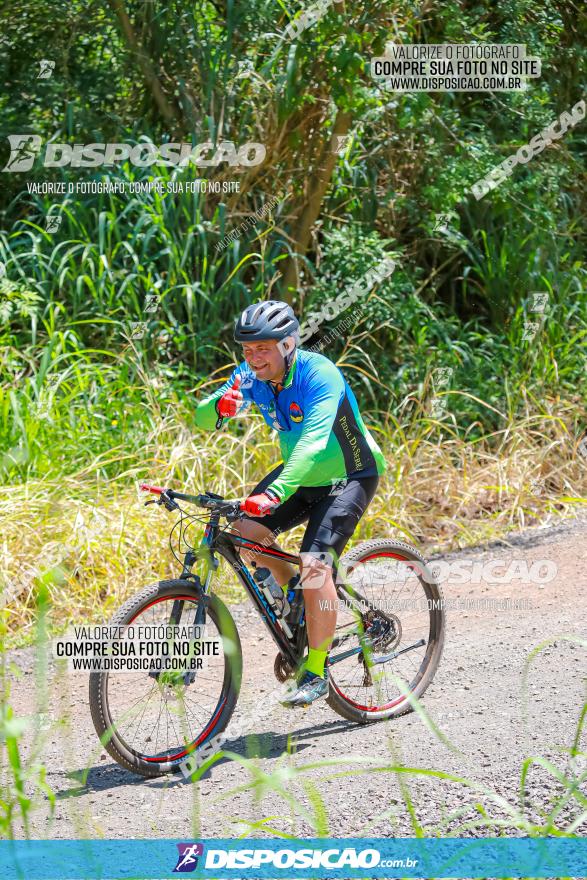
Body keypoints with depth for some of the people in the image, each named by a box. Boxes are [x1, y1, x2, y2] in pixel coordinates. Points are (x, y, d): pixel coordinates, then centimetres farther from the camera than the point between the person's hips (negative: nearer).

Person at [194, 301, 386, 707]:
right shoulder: (251, 376, -11)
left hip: (349, 476, -7)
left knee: (315, 563, -22)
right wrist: (220, 405, -38)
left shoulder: (320, 374, -30)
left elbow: (314, 440, -43)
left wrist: (276, 492, -57)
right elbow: (202, 419, -13)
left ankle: (316, 672, -10)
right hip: (301, 474, 7)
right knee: (247, 529, -13)